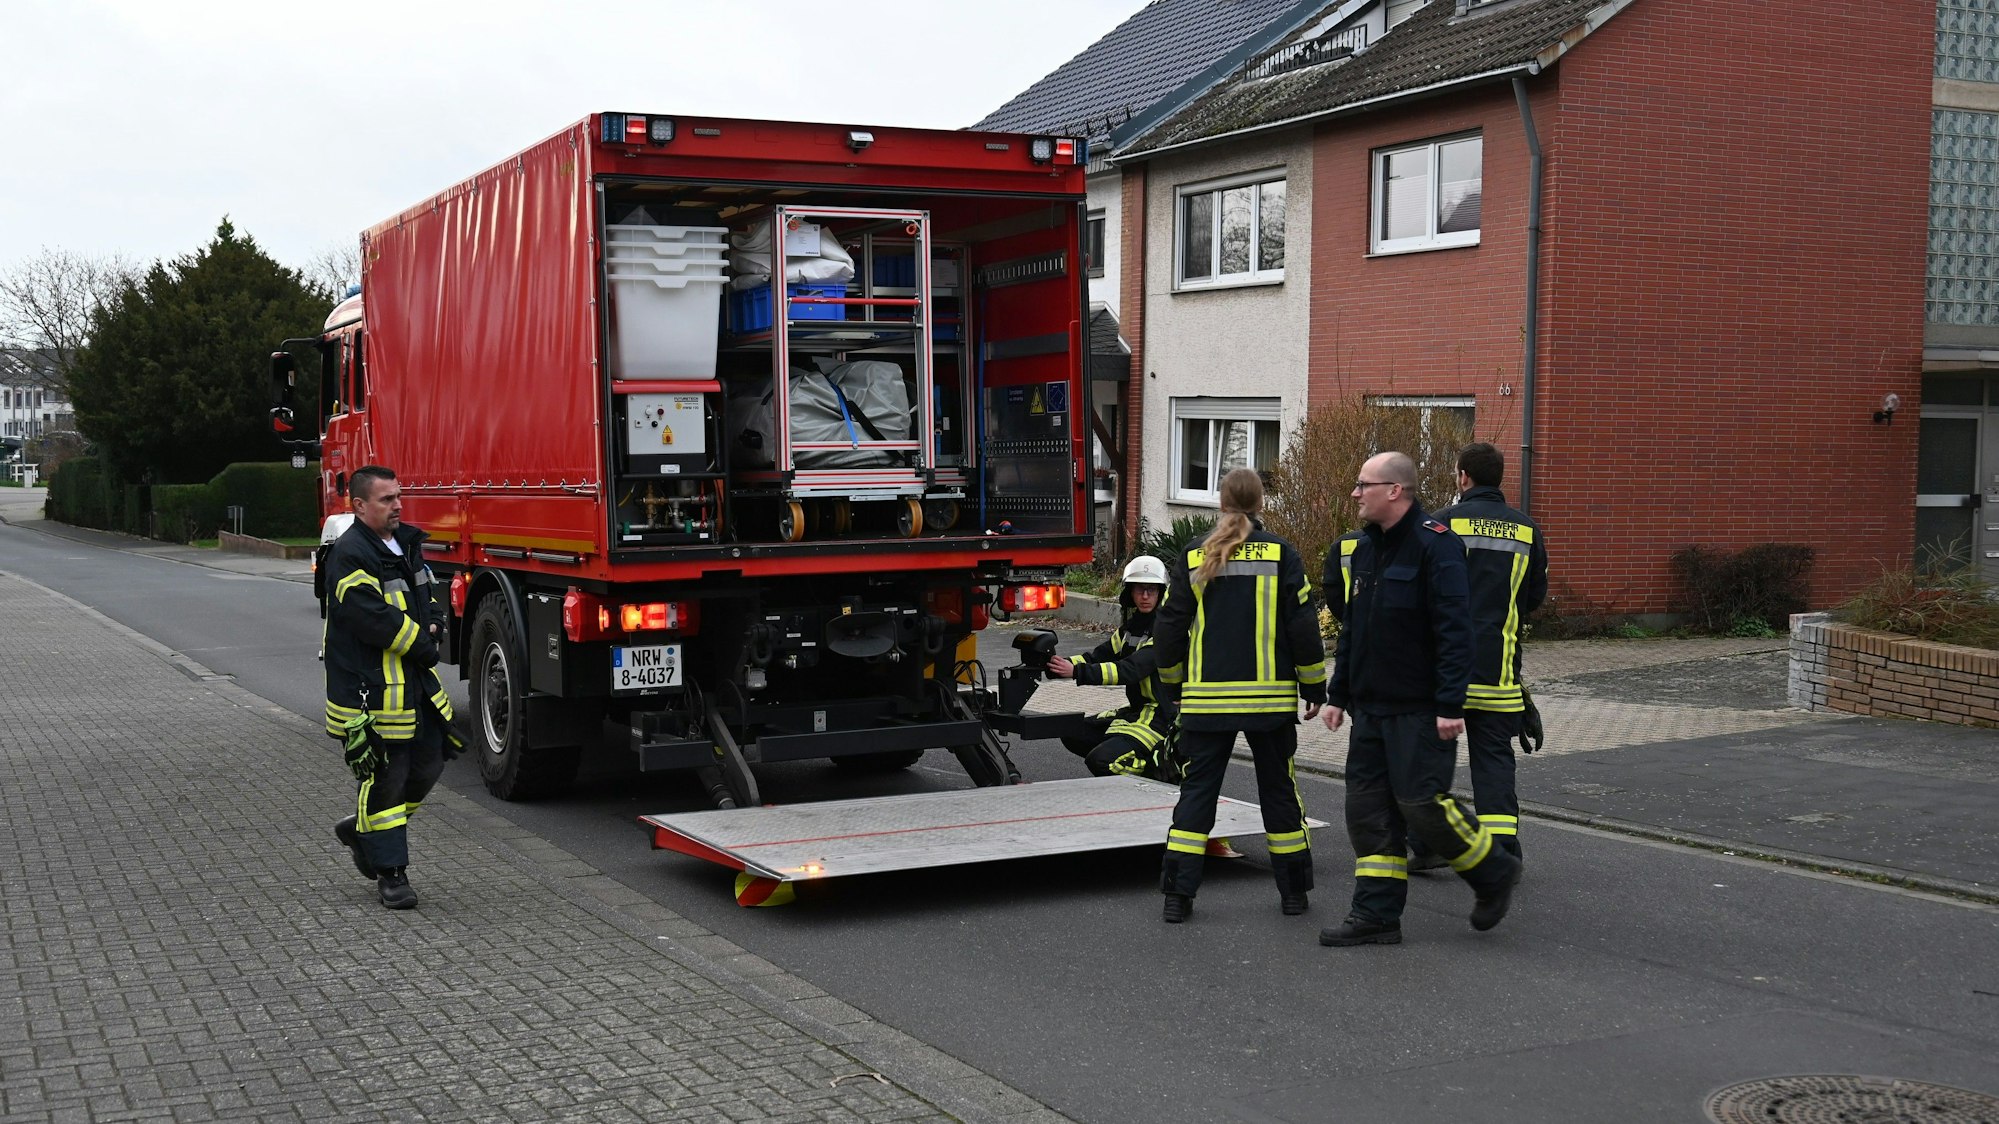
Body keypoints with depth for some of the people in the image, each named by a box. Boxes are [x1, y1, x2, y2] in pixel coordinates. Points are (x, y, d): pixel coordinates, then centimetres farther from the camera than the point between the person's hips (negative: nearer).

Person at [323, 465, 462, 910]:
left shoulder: (407, 544, 12)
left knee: (428, 765, 13)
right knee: (383, 777, -1)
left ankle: (361, 829, 34)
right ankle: (390, 873, 9)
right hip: (370, 690, -9)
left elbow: (431, 596, 19)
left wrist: (431, 626, -3)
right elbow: (374, 619, -22)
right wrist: (419, 643, -11)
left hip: (416, 682, 9)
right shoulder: (349, 555, -16)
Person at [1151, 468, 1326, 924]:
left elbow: (1170, 627, 5)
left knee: (1198, 789, 6)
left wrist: (1173, 682, 20)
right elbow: (1302, 625, -4)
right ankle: (1294, 890, 19)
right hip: (1269, 697, -1)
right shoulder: (1280, 553, -3)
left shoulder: (1193, 557, 2)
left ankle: (1178, 894, 1)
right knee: (1278, 788, 12)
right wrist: (1314, 686, 6)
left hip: (1206, 698, 1)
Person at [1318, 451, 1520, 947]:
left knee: (1421, 803, -9)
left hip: (1419, 710, -8)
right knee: (1367, 808, 6)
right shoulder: (1366, 548, 14)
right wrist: (1338, 694, 18)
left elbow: (1454, 631, -18)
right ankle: (1376, 915, 12)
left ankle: (1493, 873, 15)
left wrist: (1450, 706, -22)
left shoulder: (1435, 545, -13)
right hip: (1371, 706, 8)